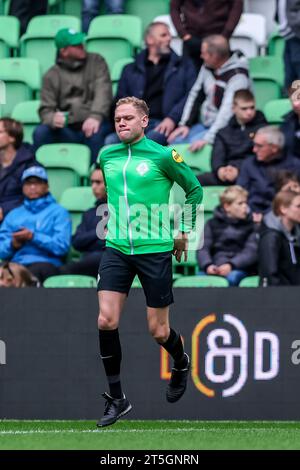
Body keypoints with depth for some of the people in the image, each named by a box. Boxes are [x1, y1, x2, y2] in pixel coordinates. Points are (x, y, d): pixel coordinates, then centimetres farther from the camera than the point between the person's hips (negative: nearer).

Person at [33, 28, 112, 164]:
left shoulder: (96, 62, 9)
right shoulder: (52, 75, 11)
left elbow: (103, 91, -6)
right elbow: (46, 110, 5)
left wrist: (95, 116, -25)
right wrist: (53, 119, -22)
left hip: (90, 125, -2)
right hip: (67, 130, 2)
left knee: (96, 132, -36)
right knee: (40, 132, -26)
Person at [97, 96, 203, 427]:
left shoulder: (163, 156, -6)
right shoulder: (106, 156, 7)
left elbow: (194, 189, 7)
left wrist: (185, 231, 9)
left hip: (154, 250, -3)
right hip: (116, 250, 3)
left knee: (158, 330, 3)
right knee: (107, 320, -12)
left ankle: (181, 363, 39)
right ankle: (116, 398, -1)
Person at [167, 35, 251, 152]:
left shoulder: (237, 76, -21)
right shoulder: (207, 67, 5)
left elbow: (227, 111, -29)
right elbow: (195, 94, 14)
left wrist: (208, 139, -35)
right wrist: (184, 124, 4)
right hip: (205, 124, 8)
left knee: (195, 144, -29)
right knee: (175, 140, -11)